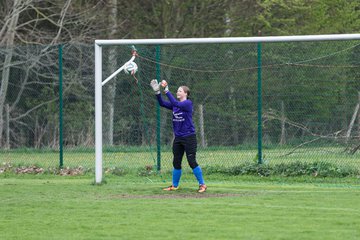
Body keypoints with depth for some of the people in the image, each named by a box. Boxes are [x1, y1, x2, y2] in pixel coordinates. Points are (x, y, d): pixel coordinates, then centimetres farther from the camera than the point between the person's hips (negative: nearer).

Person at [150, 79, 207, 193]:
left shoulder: (188, 103, -10)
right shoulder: (175, 104, 10)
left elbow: (176, 104, -26)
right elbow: (162, 103, 0)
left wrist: (166, 90, -28)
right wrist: (157, 91, -14)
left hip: (189, 137, -7)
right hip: (178, 138, 7)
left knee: (192, 162, -8)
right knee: (176, 163, 10)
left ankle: (202, 184, -1)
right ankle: (174, 185, 19)